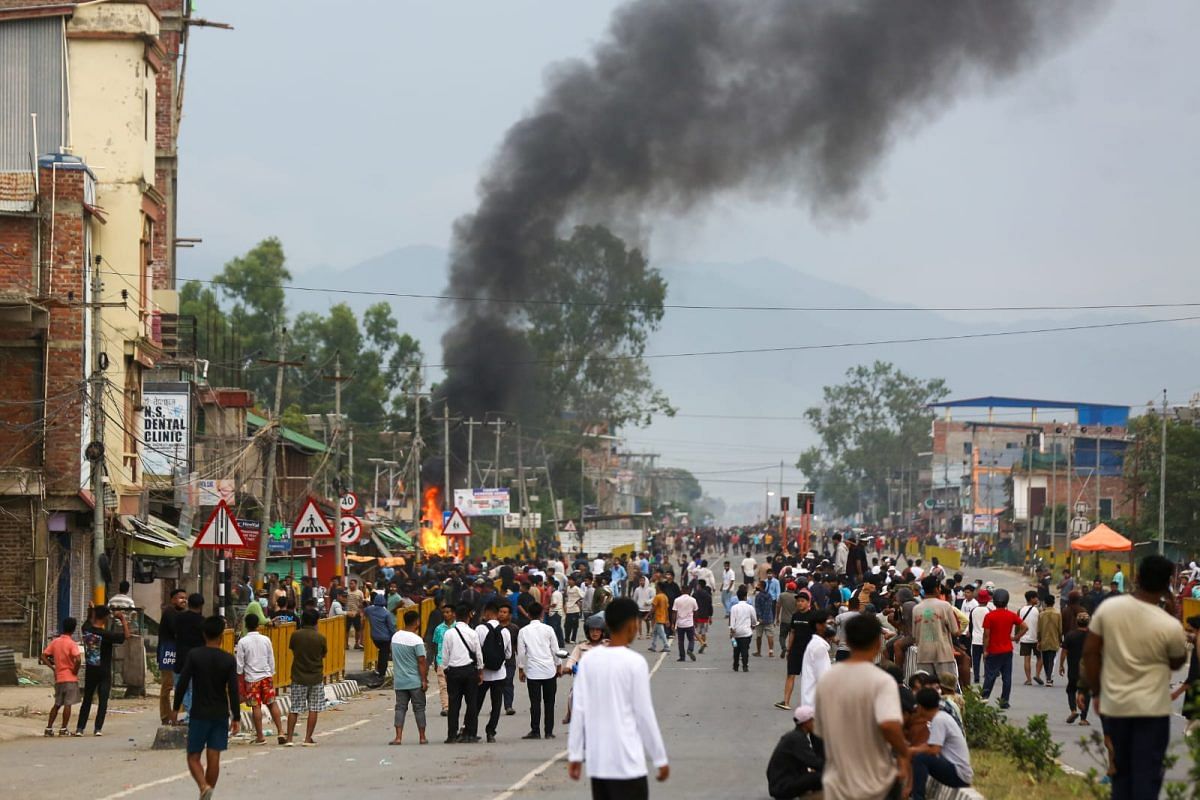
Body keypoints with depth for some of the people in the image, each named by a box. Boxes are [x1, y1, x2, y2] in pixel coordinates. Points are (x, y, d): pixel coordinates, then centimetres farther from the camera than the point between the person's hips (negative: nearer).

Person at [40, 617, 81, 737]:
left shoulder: (55, 641, 5)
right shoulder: (71, 643, -12)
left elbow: (43, 657, 4)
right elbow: (78, 659, -25)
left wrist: (53, 667, 6)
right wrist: (75, 671, -9)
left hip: (58, 678, 5)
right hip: (70, 678, -5)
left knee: (57, 704, 15)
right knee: (68, 704, -1)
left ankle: (49, 728, 12)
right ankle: (63, 730, -2)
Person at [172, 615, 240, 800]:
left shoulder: (194, 655, -6)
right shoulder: (229, 660, -3)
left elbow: (182, 683, -7)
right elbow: (233, 691, -5)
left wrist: (175, 708, 3)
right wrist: (236, 718, 1)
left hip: (199, 714, -2)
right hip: (221, 715, 2)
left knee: (193, 756, 4)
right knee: (213, 758, 6)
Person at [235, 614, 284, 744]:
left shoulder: (242, 642, -9)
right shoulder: (266, 640, 1)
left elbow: (240, 663, -7)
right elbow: (271, 660, 6)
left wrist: (239, 676, 4)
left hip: (251, 678, -3)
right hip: (266, 675, 3)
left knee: (256, 706, 2)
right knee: (272, 703, 10)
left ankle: (260, 736, 5)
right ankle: (280, 731, 5)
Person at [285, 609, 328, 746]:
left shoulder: (296, 635, -8)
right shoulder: (320, 637, -9)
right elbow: (323, 655, 2)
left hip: (298, 678, 1)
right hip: (316, 677, -1)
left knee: (294, 709, 7)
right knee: (313, 709, 6)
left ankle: (290, 738, 4)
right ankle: (308, 739, 4)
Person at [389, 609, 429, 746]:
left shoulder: (395, 636, 3)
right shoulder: (416, 640, -15)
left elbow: (394, 657, 11)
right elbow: (421, 662, -16)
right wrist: (424, 680, -11)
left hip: (399, 681, 4)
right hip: (415, 681, -4)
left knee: (400, 708, 6)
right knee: (419, 708, 6)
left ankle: (398, 737, -5)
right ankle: (422, 737, 12)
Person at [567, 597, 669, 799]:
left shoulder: (589, 659, 4)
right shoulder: (635, 663, -10)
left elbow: (578, 711, 4)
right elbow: (645, 715, -8)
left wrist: (574, 754, 9)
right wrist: (660, 759, 0)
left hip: (597, 762, 5)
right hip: (627, 763, -5)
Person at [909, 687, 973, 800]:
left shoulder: (938, 720, -16)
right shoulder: (941, 716, 11)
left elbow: (934, 750, -22)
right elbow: (930, 745, 17)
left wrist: (910, 751, -10)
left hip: (958, 774, -10)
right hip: (956, 772, 10)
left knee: (919, 758, -24)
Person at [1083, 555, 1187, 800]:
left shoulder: (1108, 608, -8)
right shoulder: (1170, 626, -17)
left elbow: (1090, 652, -1)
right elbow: (1177, 663, 2)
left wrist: (1097, 689, 11)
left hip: (1114, 705, 4)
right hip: (1152, 709, -4)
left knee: (1120, 771, 18)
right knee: (1146, 775, 2)